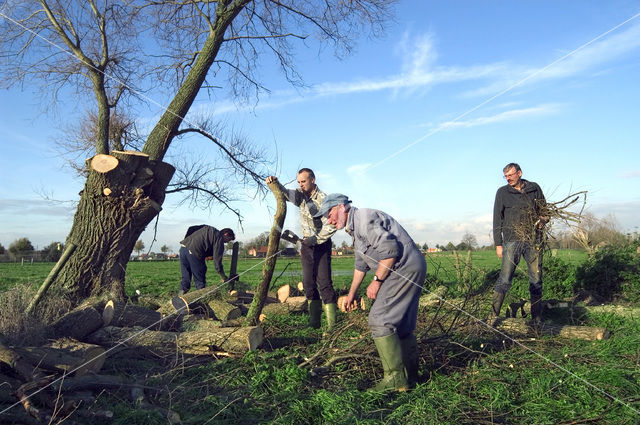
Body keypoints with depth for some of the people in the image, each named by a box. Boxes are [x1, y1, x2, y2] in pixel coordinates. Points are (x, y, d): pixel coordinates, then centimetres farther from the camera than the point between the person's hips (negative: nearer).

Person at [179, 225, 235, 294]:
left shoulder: (208, 229, 26)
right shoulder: (219, 238, 2)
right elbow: (217, 259, -3)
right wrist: (224, 278, 5)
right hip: (194, 252, -8)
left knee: (185, 278, 17)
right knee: (200, 281, 3)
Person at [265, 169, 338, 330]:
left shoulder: (323, 199, -16)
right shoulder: (301, 195, 5)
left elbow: (331, 226, -20)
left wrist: (316, 239, -21)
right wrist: (275, 183, -23)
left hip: (321, 244, -7)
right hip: (307, 244, 7)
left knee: (324, 282, -11)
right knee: (308, 283, 7)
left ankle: (332, 326, -8)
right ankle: (314, 322, 15)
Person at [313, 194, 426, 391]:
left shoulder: (364, 218, -14)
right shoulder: (354, 227, 20)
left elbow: (390, 249, -23)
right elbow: (361, 264, 29)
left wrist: (377, 280, -14)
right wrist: (352, 293, 33)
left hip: (406, 268, -11)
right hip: (409, 271, 11)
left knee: (379, 320, -10)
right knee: (401, 324, 15)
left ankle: (395, 379, -5)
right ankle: (410, 375, 25)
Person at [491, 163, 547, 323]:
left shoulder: (534, 188, 11)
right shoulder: (502, 192, 6)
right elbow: (497, 220, 6)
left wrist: (543, 219, -3)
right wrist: (498, 244, 1)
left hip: (534, 240, 3)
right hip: (512, 240, -2)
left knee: (536, 279, 6)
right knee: (505, 279, -8)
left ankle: (537, 318, 16)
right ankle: (494, 315, -4)